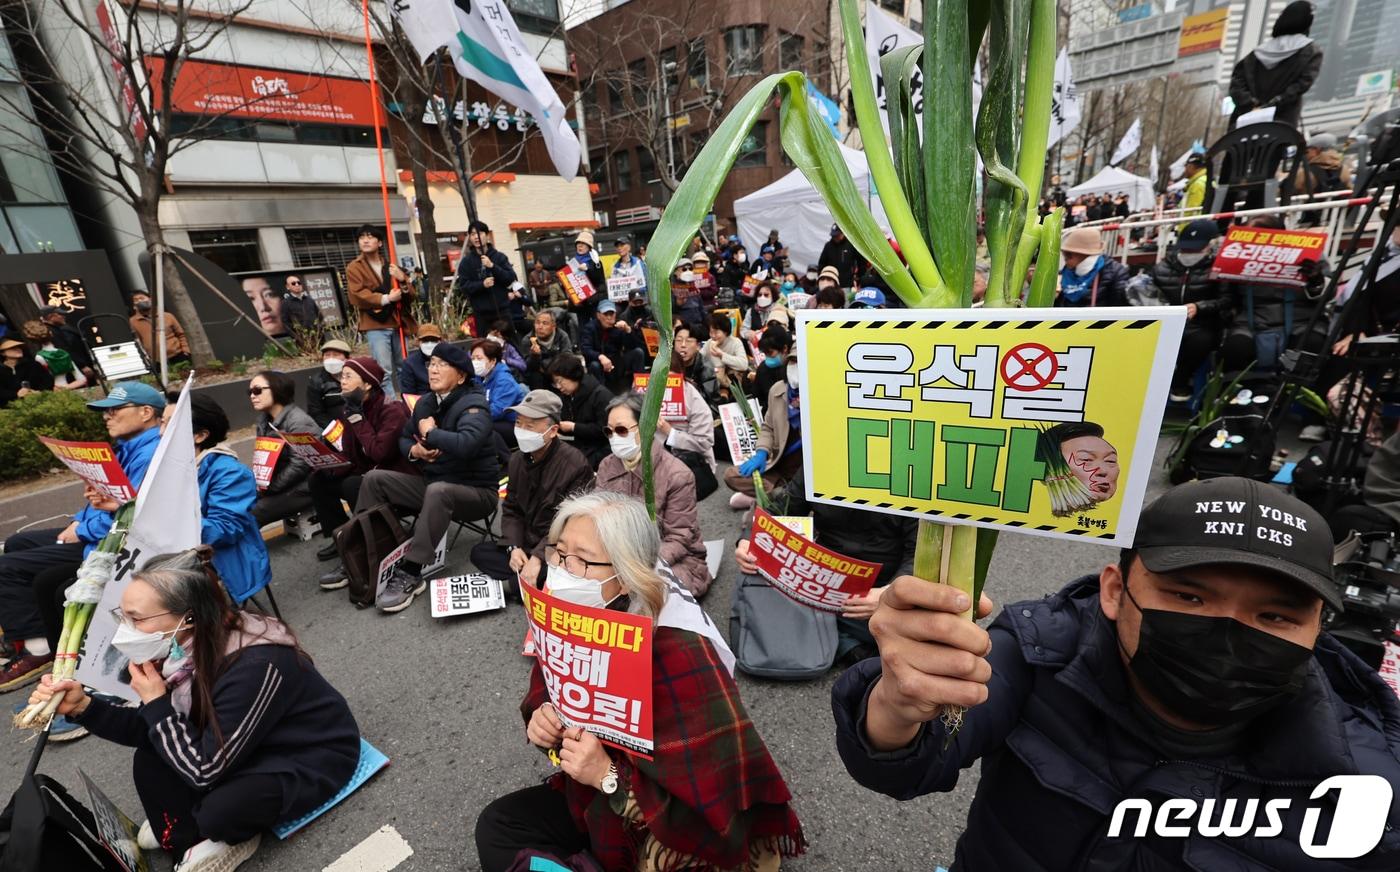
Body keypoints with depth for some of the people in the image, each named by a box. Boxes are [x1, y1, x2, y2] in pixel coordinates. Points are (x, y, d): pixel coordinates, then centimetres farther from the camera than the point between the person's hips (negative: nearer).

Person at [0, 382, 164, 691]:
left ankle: (37, 650, 0)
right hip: (95, 532, 11)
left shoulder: (150, 455, -27)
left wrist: (82, 531, -15)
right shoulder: (130, 446, 9)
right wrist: (78, 521, 5)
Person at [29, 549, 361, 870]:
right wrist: (83, 705, -11)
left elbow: (203, 771, -25)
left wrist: (156, 702, -23)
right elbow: (148, 730, 4)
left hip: (313, 756, -7)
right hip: (247, 746, 8)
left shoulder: (256, 666, -35)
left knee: (217, 812, -27)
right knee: (149, 761, -7)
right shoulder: (184, 649, -11)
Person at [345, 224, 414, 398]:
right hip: (375, 325, -4)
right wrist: (385, 299, -17)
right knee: (384, 370, -14)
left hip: (398, 322, 4)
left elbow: (411, 295, 11)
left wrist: (402, 281, -9)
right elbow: (357, 296, -8)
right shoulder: (354, 268, 6)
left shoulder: (391, 266, 18)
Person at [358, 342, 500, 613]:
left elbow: (466, 444, -37)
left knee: (438, 491, -38)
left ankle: (410, 573, -30)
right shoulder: (426, 401, 7)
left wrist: (430, 432, -20)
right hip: (432, 483, 8)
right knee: (374, 478, -1)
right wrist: (414, 450, -5)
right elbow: (404, 438, 19)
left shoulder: (473, 403, -17)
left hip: (475, 491, -8)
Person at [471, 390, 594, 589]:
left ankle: (512, 584, -12)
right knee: (479, 553, -3)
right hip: (526, 547, 8)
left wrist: (538, 557, -26)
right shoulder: (517, 459, 5)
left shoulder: (576, 466, -20)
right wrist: (514, 547, -7)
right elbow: (511, 509, 9)